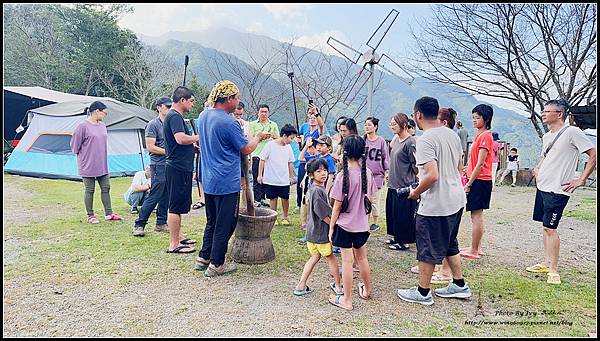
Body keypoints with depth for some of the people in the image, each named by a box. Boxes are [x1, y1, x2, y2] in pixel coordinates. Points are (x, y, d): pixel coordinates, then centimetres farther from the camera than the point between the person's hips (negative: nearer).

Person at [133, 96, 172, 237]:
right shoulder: (153, 124, -8)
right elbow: (150, 147, -13)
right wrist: (168, 152, -12)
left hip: (170, 165, 7)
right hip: (159, 165, -7)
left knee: (166, 197, 11)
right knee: (154, 197, -6)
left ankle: (161, 223, 21)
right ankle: (139, 224, 5)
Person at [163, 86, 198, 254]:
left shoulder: (174, 116, 19)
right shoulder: (175, 116, -14)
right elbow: (181, 139, -28)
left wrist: (193, 141, 12)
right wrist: (198, 137, -12)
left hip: (180, 167, 11)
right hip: (178, 167, -11)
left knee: (177, 205, 17)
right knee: (176, 207, -5)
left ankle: (177, 237, 29)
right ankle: (174, 245, 3)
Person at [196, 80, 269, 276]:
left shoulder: (203, 116, 7)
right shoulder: (228, 123, -20)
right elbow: (247, 149, -11)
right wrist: (257, 137, 8)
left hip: (208, 181, 9)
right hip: (227, 183, -9)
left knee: (212, 221, 20)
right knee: (225, 225, 4)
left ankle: (203, 258, 28)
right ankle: (215, 265, 12)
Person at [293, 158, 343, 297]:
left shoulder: (313, 188, 8)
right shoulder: (317, 191, -23)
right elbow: (324, 215, -23)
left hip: (312, 231, 9)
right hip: (320, 232, -9)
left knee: (315, 257, 17)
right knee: (330, 257, 9)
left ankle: (301, 286, 19)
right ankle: (338, 286, 27)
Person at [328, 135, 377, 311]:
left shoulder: (343, 176, -18)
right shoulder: (368, 173, -3)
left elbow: (337, 206, -14)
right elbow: (369, 199, 5)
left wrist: (331, 227, -5)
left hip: (344, 224, -5)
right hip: (362, 224, 5)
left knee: (347, 260, 4)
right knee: (362, 257, 22)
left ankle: (347, 299, 15)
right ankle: (367, 289, 40)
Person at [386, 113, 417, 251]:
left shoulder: (410, 143, -17)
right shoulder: (396, 140, 9)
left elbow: (416, 165, -15)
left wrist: (413, 179, -4)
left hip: (404, 186, -9)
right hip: (393, 184, 9)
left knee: (404, 214, 2)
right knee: (392, 211, 17)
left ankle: (405, 241, 16)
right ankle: (396, 237, 33)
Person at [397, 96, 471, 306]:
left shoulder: (425, 140, -20)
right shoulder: (452, 134, 7)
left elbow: (432, 175, -27)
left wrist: (415, 192, -12)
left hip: (435, 204, -9)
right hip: (456, 199, 9)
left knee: (427, 249, 6)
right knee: (449, 245, 24)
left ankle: (423, 293, 20)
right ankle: (459, 285, 34)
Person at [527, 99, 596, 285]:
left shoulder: (572, 132, -12)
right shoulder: (546, 136, 12)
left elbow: (594, 154, -13)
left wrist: (581, 180, -13)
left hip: (557, 190, -8)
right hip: (542, 187, 8)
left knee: (550, 228, -7)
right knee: (545, 226, 14)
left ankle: (554, 270, 4)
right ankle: (546, 263, 25)